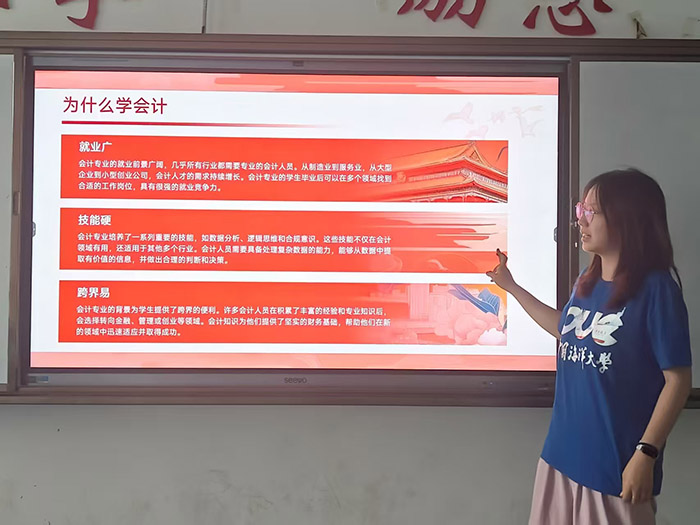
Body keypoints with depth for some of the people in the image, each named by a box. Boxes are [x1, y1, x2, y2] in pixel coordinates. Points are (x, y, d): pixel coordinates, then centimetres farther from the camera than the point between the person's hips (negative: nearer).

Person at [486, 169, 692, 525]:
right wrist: (512, 287, 23)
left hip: (616, 463, -7)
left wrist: (646, 454, -17)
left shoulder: (655, 288, -16)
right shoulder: (587, 281, 4)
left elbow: (677, 380, -15)